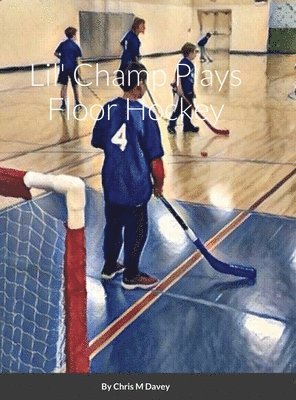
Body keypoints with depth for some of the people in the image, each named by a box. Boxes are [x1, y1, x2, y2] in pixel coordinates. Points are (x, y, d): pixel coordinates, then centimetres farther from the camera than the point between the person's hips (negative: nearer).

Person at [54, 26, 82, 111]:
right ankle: (77, 104, 16)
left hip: (63, 68, 2)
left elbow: (56, 53, 7)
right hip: (73, 68, -2)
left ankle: (63, 104, 4)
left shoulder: (62, 44, 3)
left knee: (64, 86, 6)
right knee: (75, 86, 10)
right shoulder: (75, 45, -7)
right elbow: (77, 59, -11)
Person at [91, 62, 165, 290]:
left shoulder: (108, 109, -3)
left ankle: (110, 266, 38)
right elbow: (155, 156, -15)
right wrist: (159, 183, -1)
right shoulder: (145, 115, -18)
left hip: (111, 182, 6)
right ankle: (131, 276, 23)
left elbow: (98, 142, 10)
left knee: (113, 224, 21)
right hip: (135, 185, -6)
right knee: (136, 230, 10)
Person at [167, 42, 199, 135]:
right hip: (182, 92, -9)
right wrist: (179, 89, -24)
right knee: (178, 109, 0)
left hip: (189, 91, 9)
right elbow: (178, 76, -21)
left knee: (188, 109, 15)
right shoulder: (183, 64, -18)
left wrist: (192, 91, 19)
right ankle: (171, 126, 12)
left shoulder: (190, 64, 9)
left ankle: (187, 125, 25)